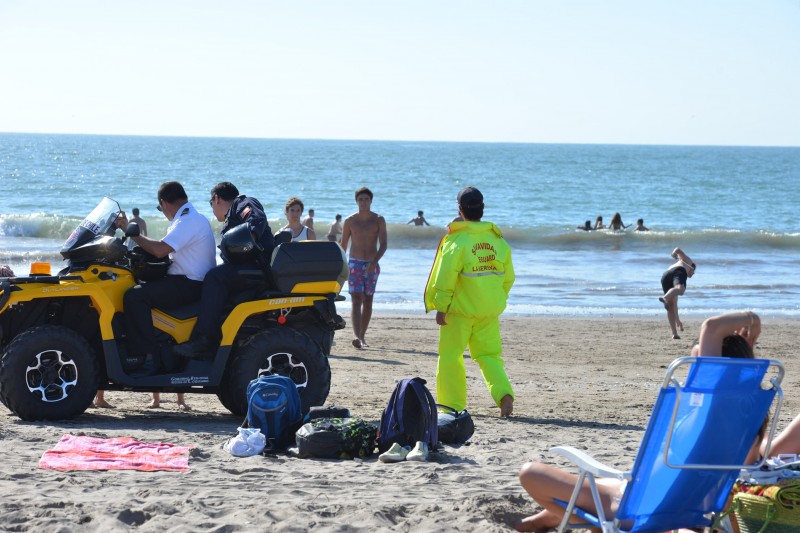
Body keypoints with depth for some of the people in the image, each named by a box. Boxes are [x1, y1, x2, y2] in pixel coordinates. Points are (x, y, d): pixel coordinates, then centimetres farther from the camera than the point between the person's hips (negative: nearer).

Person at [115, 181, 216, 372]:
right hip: (188, 282, 11)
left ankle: (150, 360, -23)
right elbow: (165, 250, 21)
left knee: (134, 296, -21)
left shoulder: (188, 221, -15)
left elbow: (160, 249, -25)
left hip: (190, 286, -11)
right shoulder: (192, 217, 19)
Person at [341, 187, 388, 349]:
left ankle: (362, 335, 20)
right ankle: (358, 337, -27)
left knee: (367, 301, 8)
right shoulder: (350, 221, 1)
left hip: (372, 265, 1)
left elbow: (384, 244, -9)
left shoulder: (378, 220, 0)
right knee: (356, 301, -14)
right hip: (355, 263, -1)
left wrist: (374, 262, -24)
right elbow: (343, 246, 11)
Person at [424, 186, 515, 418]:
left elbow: (446, 277, -14)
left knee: (450, 355, 7)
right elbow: (508, 277, 10)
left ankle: (452, 404, 8)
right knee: (489, 354, 11)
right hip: (490, 310, 5)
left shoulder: (457, 239, -12)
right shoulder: (498, 239, 5)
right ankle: (504, 393, -10)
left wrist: (441, 307, -9)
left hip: (460, 309, -5)